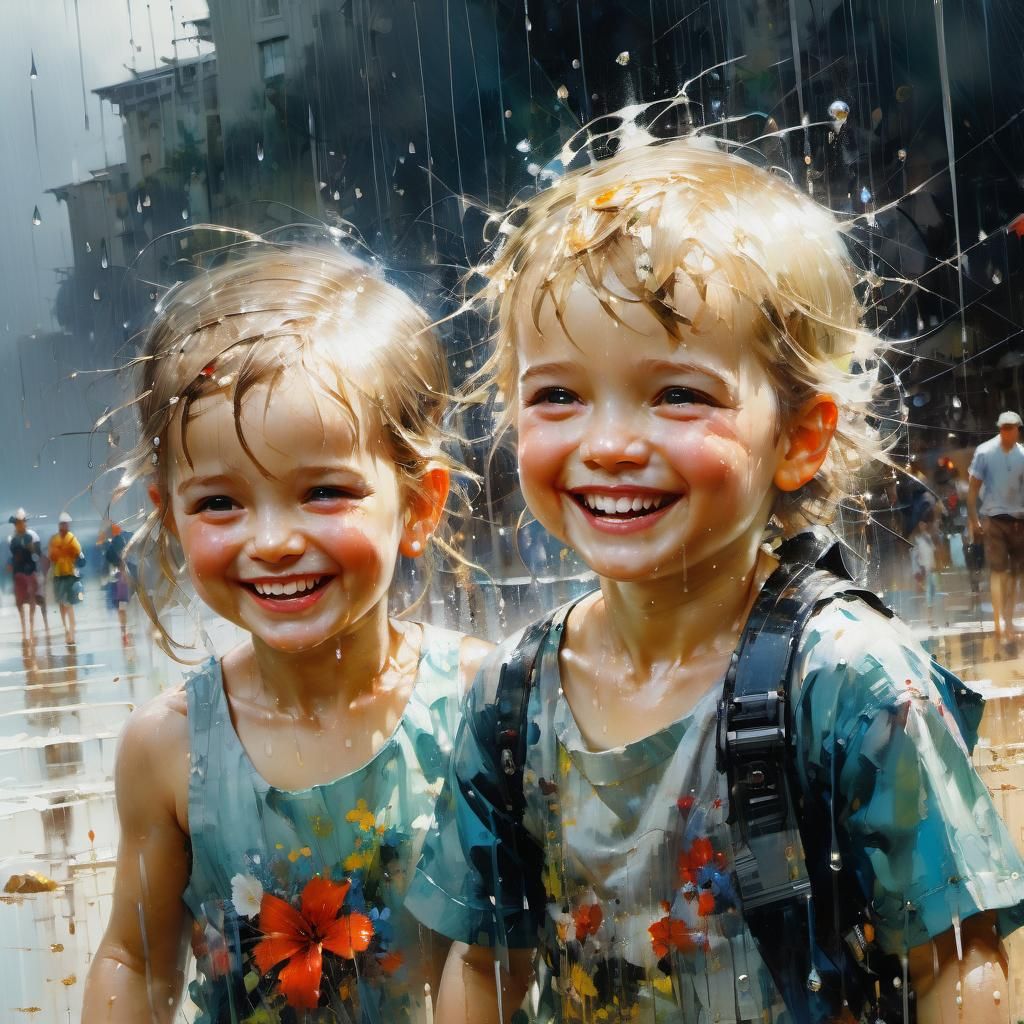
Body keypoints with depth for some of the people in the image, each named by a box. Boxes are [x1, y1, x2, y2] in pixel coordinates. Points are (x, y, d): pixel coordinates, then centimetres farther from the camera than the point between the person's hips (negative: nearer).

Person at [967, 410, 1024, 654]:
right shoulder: (985, 452, -4)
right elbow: (973, 488, -1)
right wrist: (973, 520, -6)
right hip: (994, 517, -3)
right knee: (998, 570, -13)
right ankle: (1001, 626, -18)